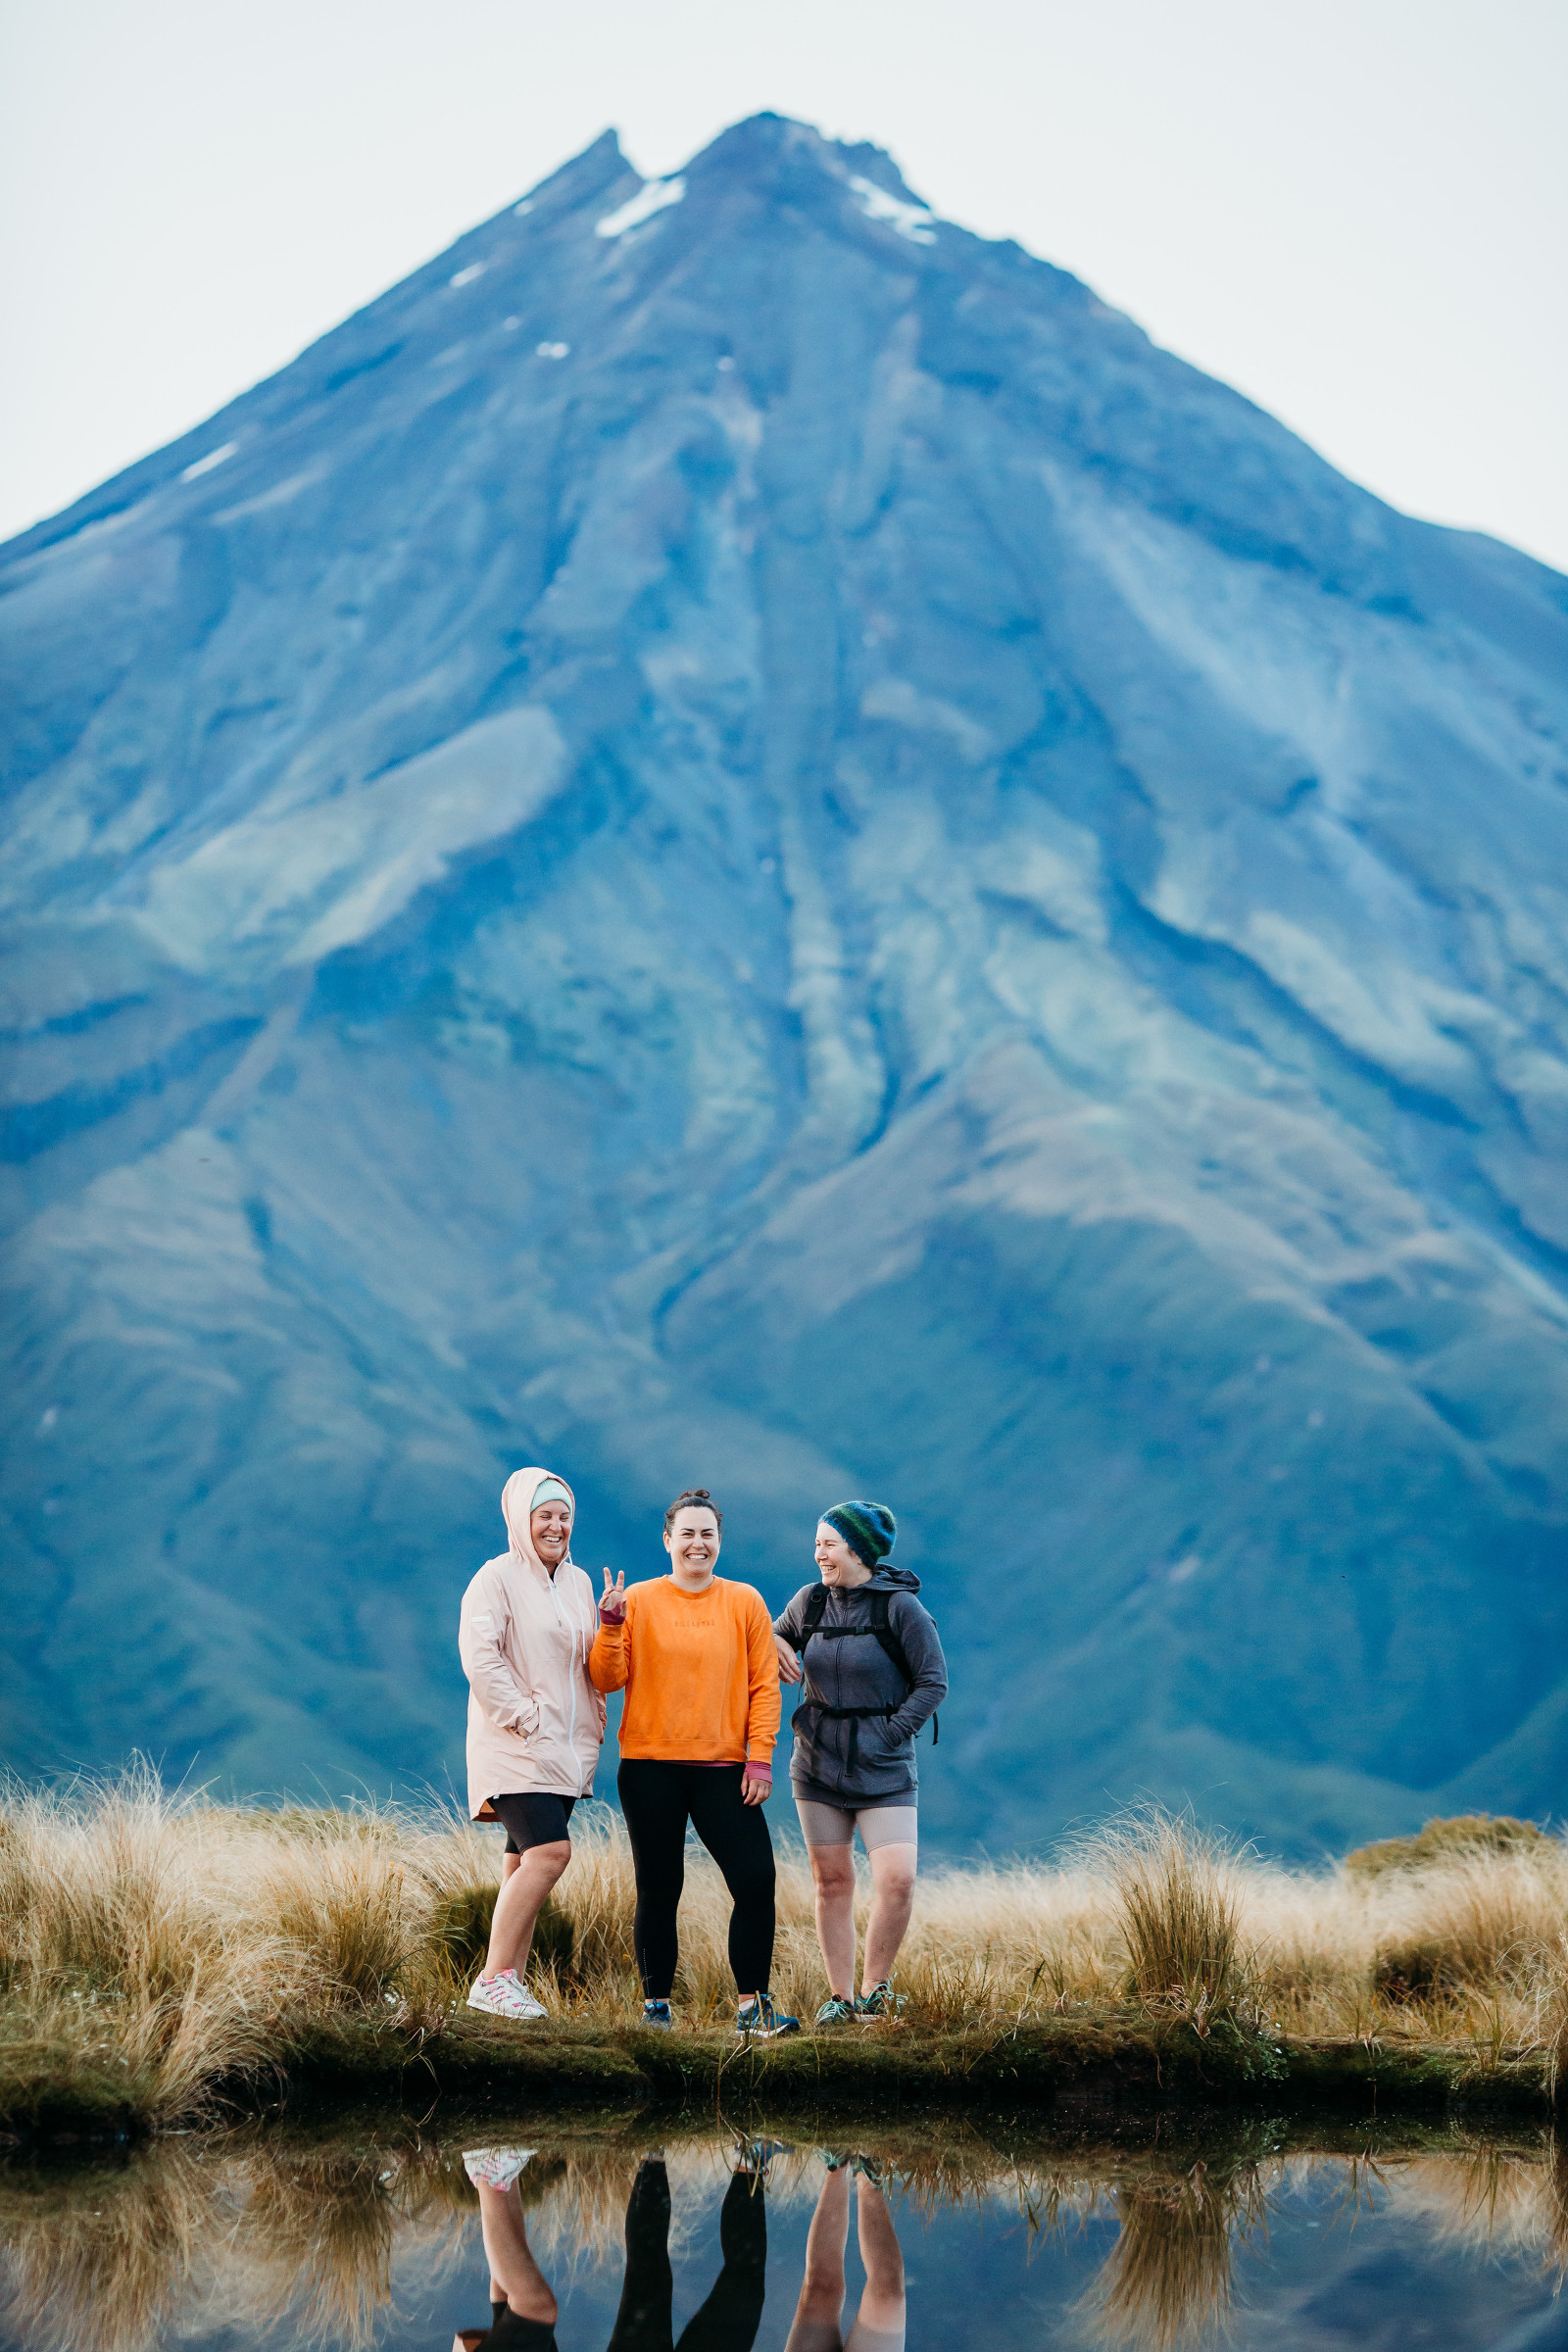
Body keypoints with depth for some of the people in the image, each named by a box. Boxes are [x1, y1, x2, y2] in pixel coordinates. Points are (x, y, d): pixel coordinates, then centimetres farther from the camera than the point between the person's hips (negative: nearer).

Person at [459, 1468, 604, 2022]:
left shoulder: (577, 1582, 16)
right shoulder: (497, 1579, -6)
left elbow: (590, 1664, 23)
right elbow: (479, 1660, -15)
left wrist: (592, 1726, 6)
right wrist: (526, 1719, -17)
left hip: (565, 1749, 7)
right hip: (516, 1747, -7)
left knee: (529, 1862, 5)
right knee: (549, 1851, -19)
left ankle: (510, 1979, 7)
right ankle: (493, 1978, -15)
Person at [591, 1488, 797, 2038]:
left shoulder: (744, 1603, 6)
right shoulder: (639, 1601, 4)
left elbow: (764, 1685, 4)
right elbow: (608, 1679, 0)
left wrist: (759, 1759, -4)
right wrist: (611, 1627, -16)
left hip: (724, 1768, 1)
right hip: (651, 1766, -1)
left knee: (755, 1880, -8)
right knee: (658, 1890, 4)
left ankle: (753, 2006, -1)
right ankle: (655, 2004, 12)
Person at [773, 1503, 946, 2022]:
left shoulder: (899, 1606, -8)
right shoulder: (810, 1601, 5)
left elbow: (933, 1682, -5)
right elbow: (777, 1635, 25)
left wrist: (888, 1735, -10)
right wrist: (774, 1648, 1)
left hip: (883, 1770, -4)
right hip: (818, 1765, 4)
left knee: (897, 1880, -14)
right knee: (831, 1881, 5)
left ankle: (875, 1988, 2)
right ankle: (838, 1996, 12)